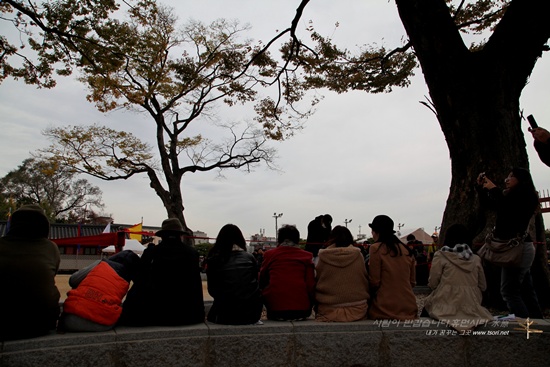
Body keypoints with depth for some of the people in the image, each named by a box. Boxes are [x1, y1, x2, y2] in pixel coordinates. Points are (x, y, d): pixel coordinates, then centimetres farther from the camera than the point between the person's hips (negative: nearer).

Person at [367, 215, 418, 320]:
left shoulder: (376, 248, -10)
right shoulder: (407, 250, 6)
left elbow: (374, 282, -9)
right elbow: (412, 282, 11)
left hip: (385, 309, -5)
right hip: (409, 309, 6)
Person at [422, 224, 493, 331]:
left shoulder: (441, 256, -5)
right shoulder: (476, 259, 7)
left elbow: (432, 283, -6)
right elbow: (483, 286, 13)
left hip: (446, 307, -4)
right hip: (471, 308, 4)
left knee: (428, 302, 22)